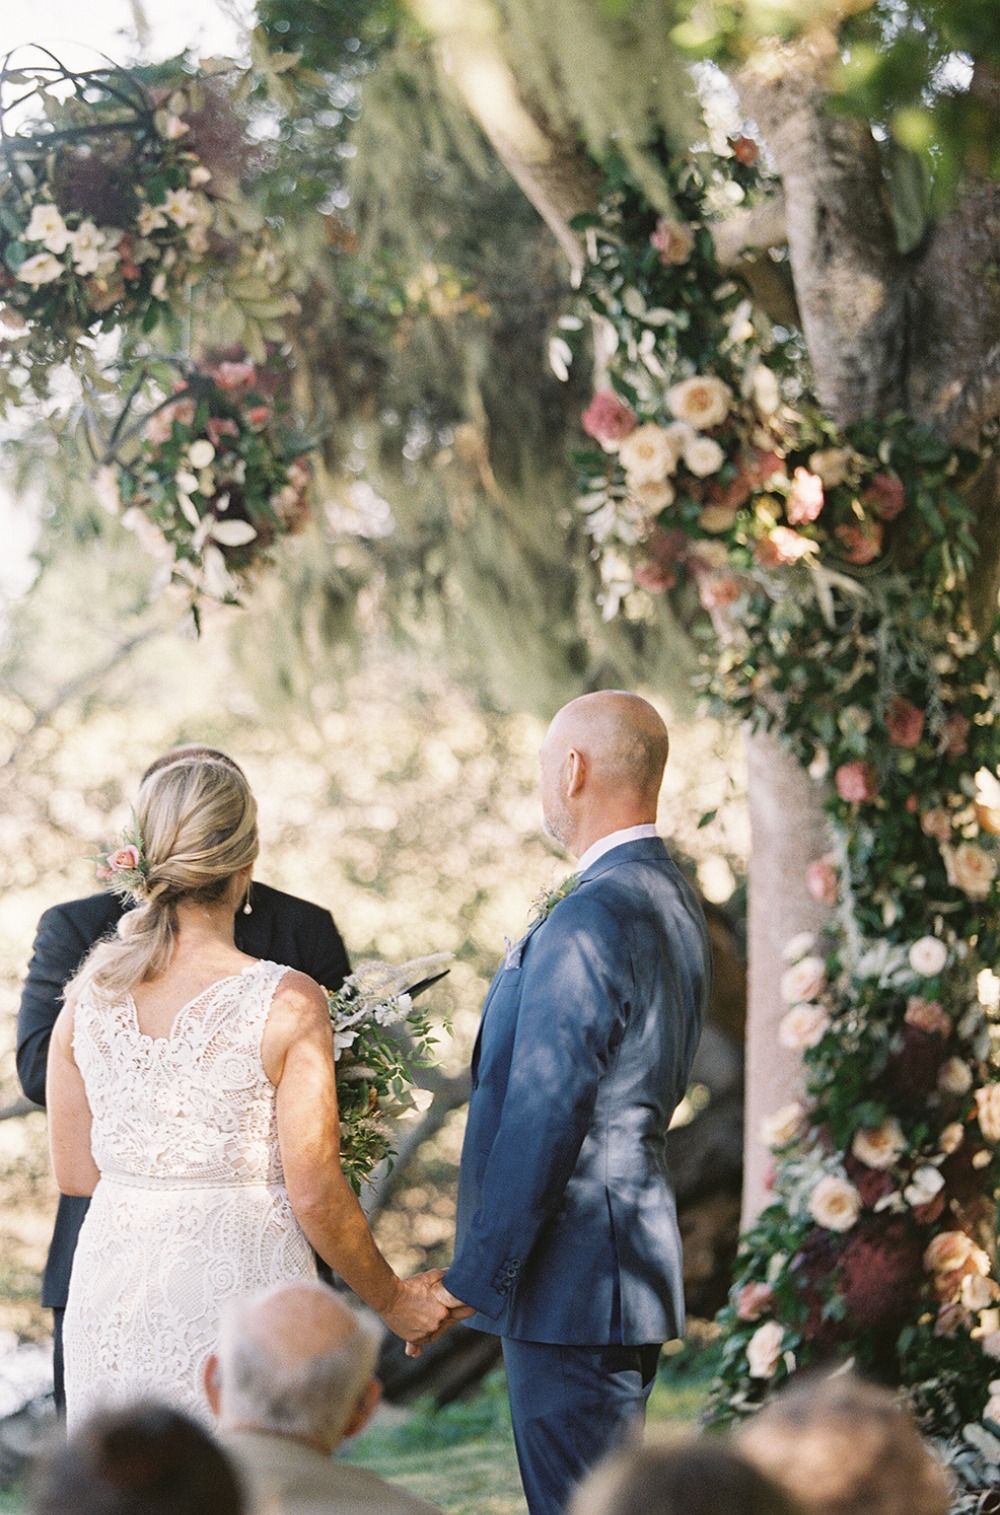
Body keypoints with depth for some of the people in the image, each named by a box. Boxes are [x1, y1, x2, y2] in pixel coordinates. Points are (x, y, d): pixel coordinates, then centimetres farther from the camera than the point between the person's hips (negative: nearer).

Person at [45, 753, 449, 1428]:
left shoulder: (88, 995, 0)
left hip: (112, 1297, 4)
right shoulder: (288, 1003, -12)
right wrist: (392, 1301, 5)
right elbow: (315, 1197, -10)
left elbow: (74, 1171, 8)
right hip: (239, 1285, -4)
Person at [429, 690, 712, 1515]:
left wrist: (476, 1279, -15)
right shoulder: (674, 904, 12)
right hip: (638, 1257, 10)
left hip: (571, 1283, -10)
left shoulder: (590, 920, -19)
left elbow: (544, 1117, -21)